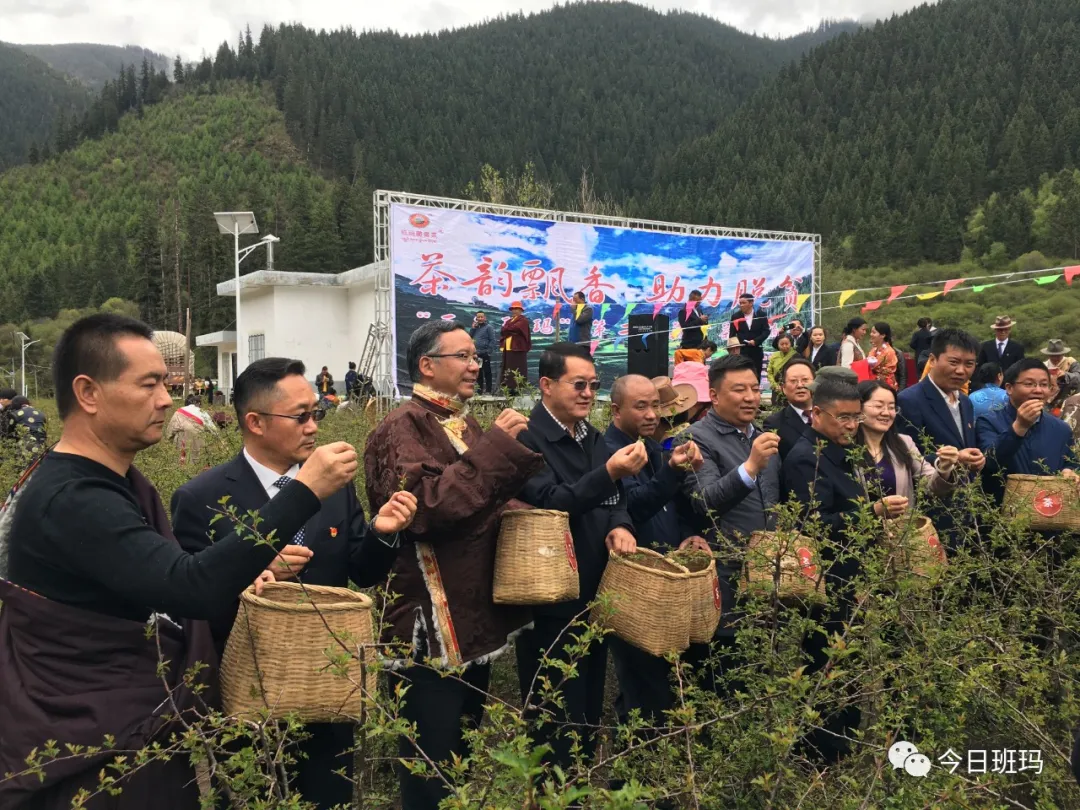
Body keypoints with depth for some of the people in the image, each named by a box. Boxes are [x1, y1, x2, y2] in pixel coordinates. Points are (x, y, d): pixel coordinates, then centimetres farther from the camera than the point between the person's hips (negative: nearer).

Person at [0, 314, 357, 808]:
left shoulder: (121, 484, 9)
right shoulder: (69, 500, -24)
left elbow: (168, 583, 16)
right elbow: (191, 586, -35)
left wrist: (243, 576, -4)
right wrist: (304, 492, -34)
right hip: (96, 762, -9)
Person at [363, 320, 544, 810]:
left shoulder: (464, 425, 14)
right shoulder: (402, 428, -13)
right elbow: (425, 505, -28)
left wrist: (512, 507, 4)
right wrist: (494, 446, -25)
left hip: (474, 618, 9)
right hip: (430, 628, -9)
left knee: (464, 750, 20)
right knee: (432, 767, 2)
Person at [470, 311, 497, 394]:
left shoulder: (488, 327, -3)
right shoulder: (475, 327, 15)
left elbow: (493, 340, -8)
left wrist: (489, 351, -14)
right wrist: (473, 328, 1)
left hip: (485, 353, -6)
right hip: (476, 353, 6)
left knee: (487, 372, -3)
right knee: (478, 372, 11)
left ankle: (488, 390, -1)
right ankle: (480, 389, 19)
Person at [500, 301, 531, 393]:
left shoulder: (523, 320, -1)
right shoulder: (509, 321, 24)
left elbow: (515, 328, -17)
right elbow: (503, 331, 11)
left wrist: (507, 330, -2)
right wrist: (512, 332, -6)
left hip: (518, 348, -8)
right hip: (508, 348, 8)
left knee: (517, 370, -10)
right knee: (508, 370, 6)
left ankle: (518, 389, -11)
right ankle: (509, 388, 8)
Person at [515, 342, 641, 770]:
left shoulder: (593, 438, 12)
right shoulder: (527, 439, -13)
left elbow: (614, 498, 13)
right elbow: (549, 503, -23)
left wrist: (619, 525, -9)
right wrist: (609, 472, -32)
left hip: (595, 595, 8)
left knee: (590, 710, 19)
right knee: (556, 719, 2)